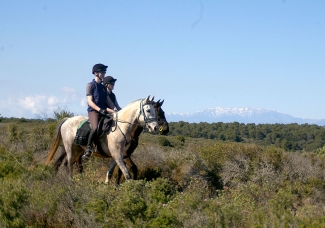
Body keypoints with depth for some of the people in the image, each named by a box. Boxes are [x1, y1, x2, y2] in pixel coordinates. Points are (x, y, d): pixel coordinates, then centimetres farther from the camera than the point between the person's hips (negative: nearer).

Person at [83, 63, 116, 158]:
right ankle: (88, 148, -21)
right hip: (93, 111, -7)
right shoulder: (90, 85, 0)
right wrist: (100, 109, -21)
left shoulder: (103, 87, 20)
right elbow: (90, 101, -9)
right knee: (95, 128, -33)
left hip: (104, 111, 7)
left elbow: (108, 101, 19)